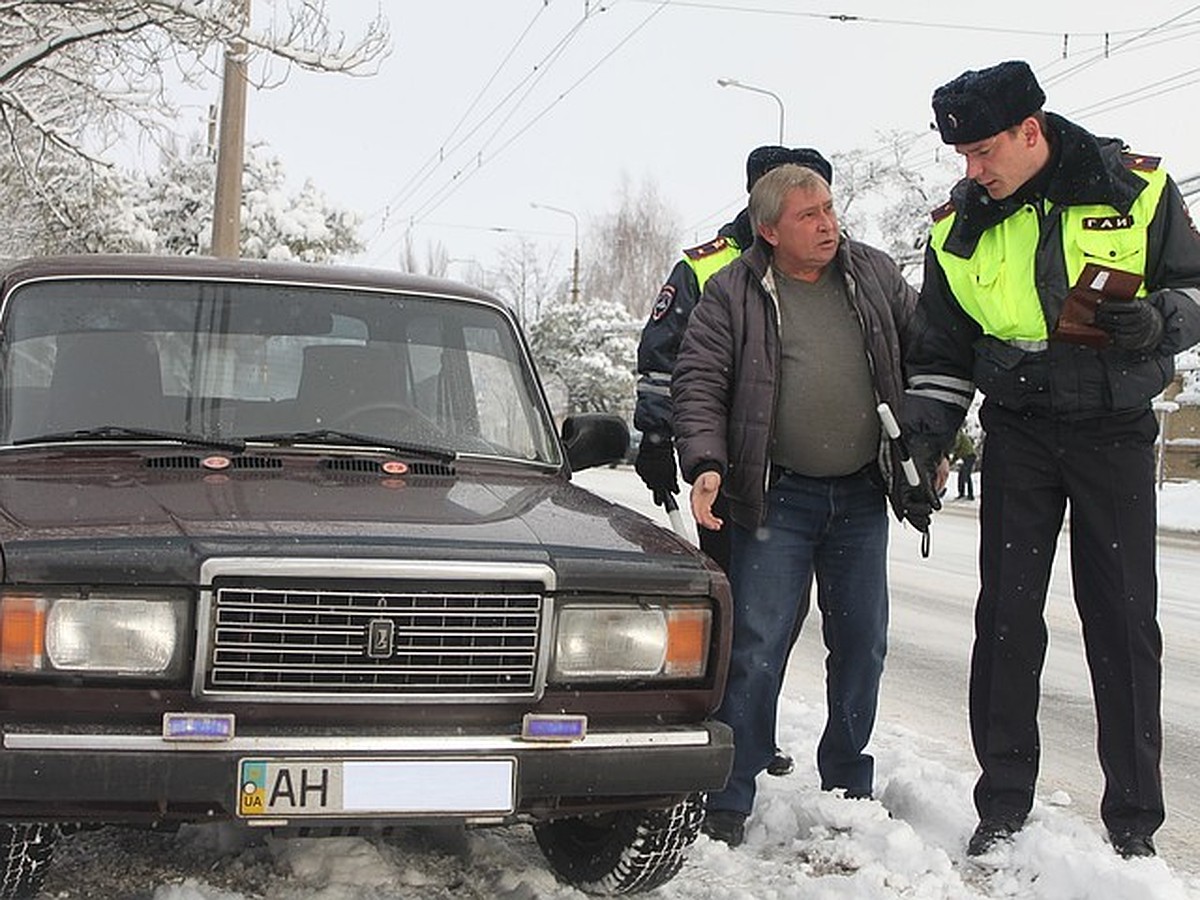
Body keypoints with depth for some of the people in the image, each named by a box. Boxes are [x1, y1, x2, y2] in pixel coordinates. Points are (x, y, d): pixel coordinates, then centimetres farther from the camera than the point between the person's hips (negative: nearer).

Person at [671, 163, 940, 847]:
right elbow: (699, 384, -5)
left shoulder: (876, 276, 6)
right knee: (757, 648, -5)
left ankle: (848, 784, 28)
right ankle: (729, 802, 3)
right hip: (776, 498, -4)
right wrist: (706, 463, -19)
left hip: (862, 496, 4)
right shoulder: (733, 294, -4)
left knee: (862, 645, 11)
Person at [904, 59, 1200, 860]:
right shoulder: (959, 227, 1)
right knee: (1008, 613, 1)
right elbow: (942, 351, 10)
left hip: (1116, 432, -2)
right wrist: (923, 430, -3)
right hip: (1019, 433, 2)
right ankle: (1003, 803, 12)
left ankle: (1134, 817, 11)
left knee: (1124, 616, 1)